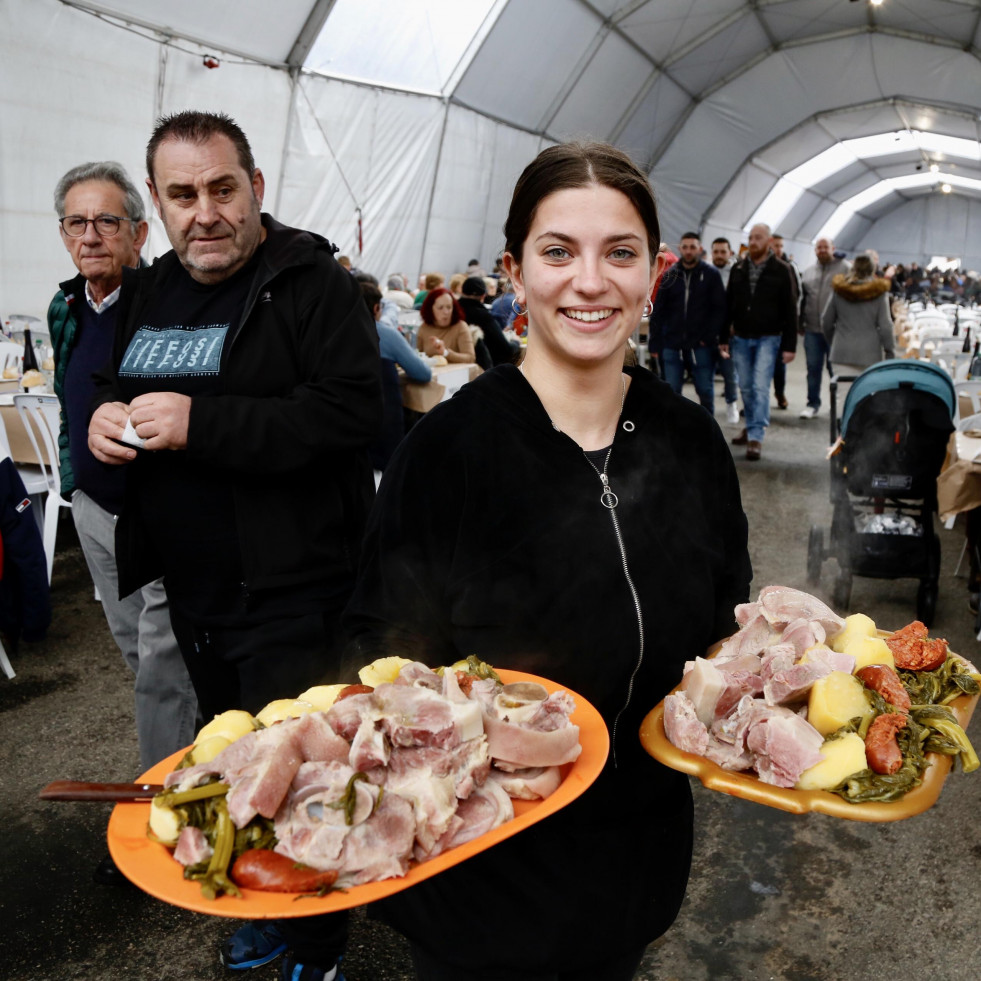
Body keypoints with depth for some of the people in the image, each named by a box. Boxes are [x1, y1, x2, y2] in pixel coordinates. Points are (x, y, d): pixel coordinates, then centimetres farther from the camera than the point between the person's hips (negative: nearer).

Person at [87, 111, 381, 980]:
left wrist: (201, 423, -26)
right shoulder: (148, 293, 12)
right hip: (190, 589, 8)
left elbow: (352, 410, -23)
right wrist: (105, 416, -2)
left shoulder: (311, 282, -11)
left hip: (290, 591, -7)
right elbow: (115, 389, 23)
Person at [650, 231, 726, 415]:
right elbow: (658, 310, 6)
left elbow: (720, 308, -2)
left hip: (701, 344, -2)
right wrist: (656, 342, 0)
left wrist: (709, 336, -11)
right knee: (672, 391, 6)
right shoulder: (670, 275, 5)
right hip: (672, 344, 2)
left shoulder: (711, 275, 0)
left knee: (705, 391, 5)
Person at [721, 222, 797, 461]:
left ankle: (756, 437, -6)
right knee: (746, 387, 11)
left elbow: (789, 310, -5)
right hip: (741, 338, 4)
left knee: (760, 387, -10)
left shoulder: (780, 270, -5)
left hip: (768, 338, -4)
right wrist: (723, 338, 6)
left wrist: (789, 345, -10)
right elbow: (728, 305, 10)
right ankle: (751, 427, 28)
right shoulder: (738, 268, 6)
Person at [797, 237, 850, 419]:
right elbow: (802, 299, 19)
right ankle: (813, 404, 17)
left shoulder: (845, 268, -1)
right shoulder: (808, 272, 13)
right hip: (812, 329, 4)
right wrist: (800, 323, 17)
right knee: (813, 368, 8)